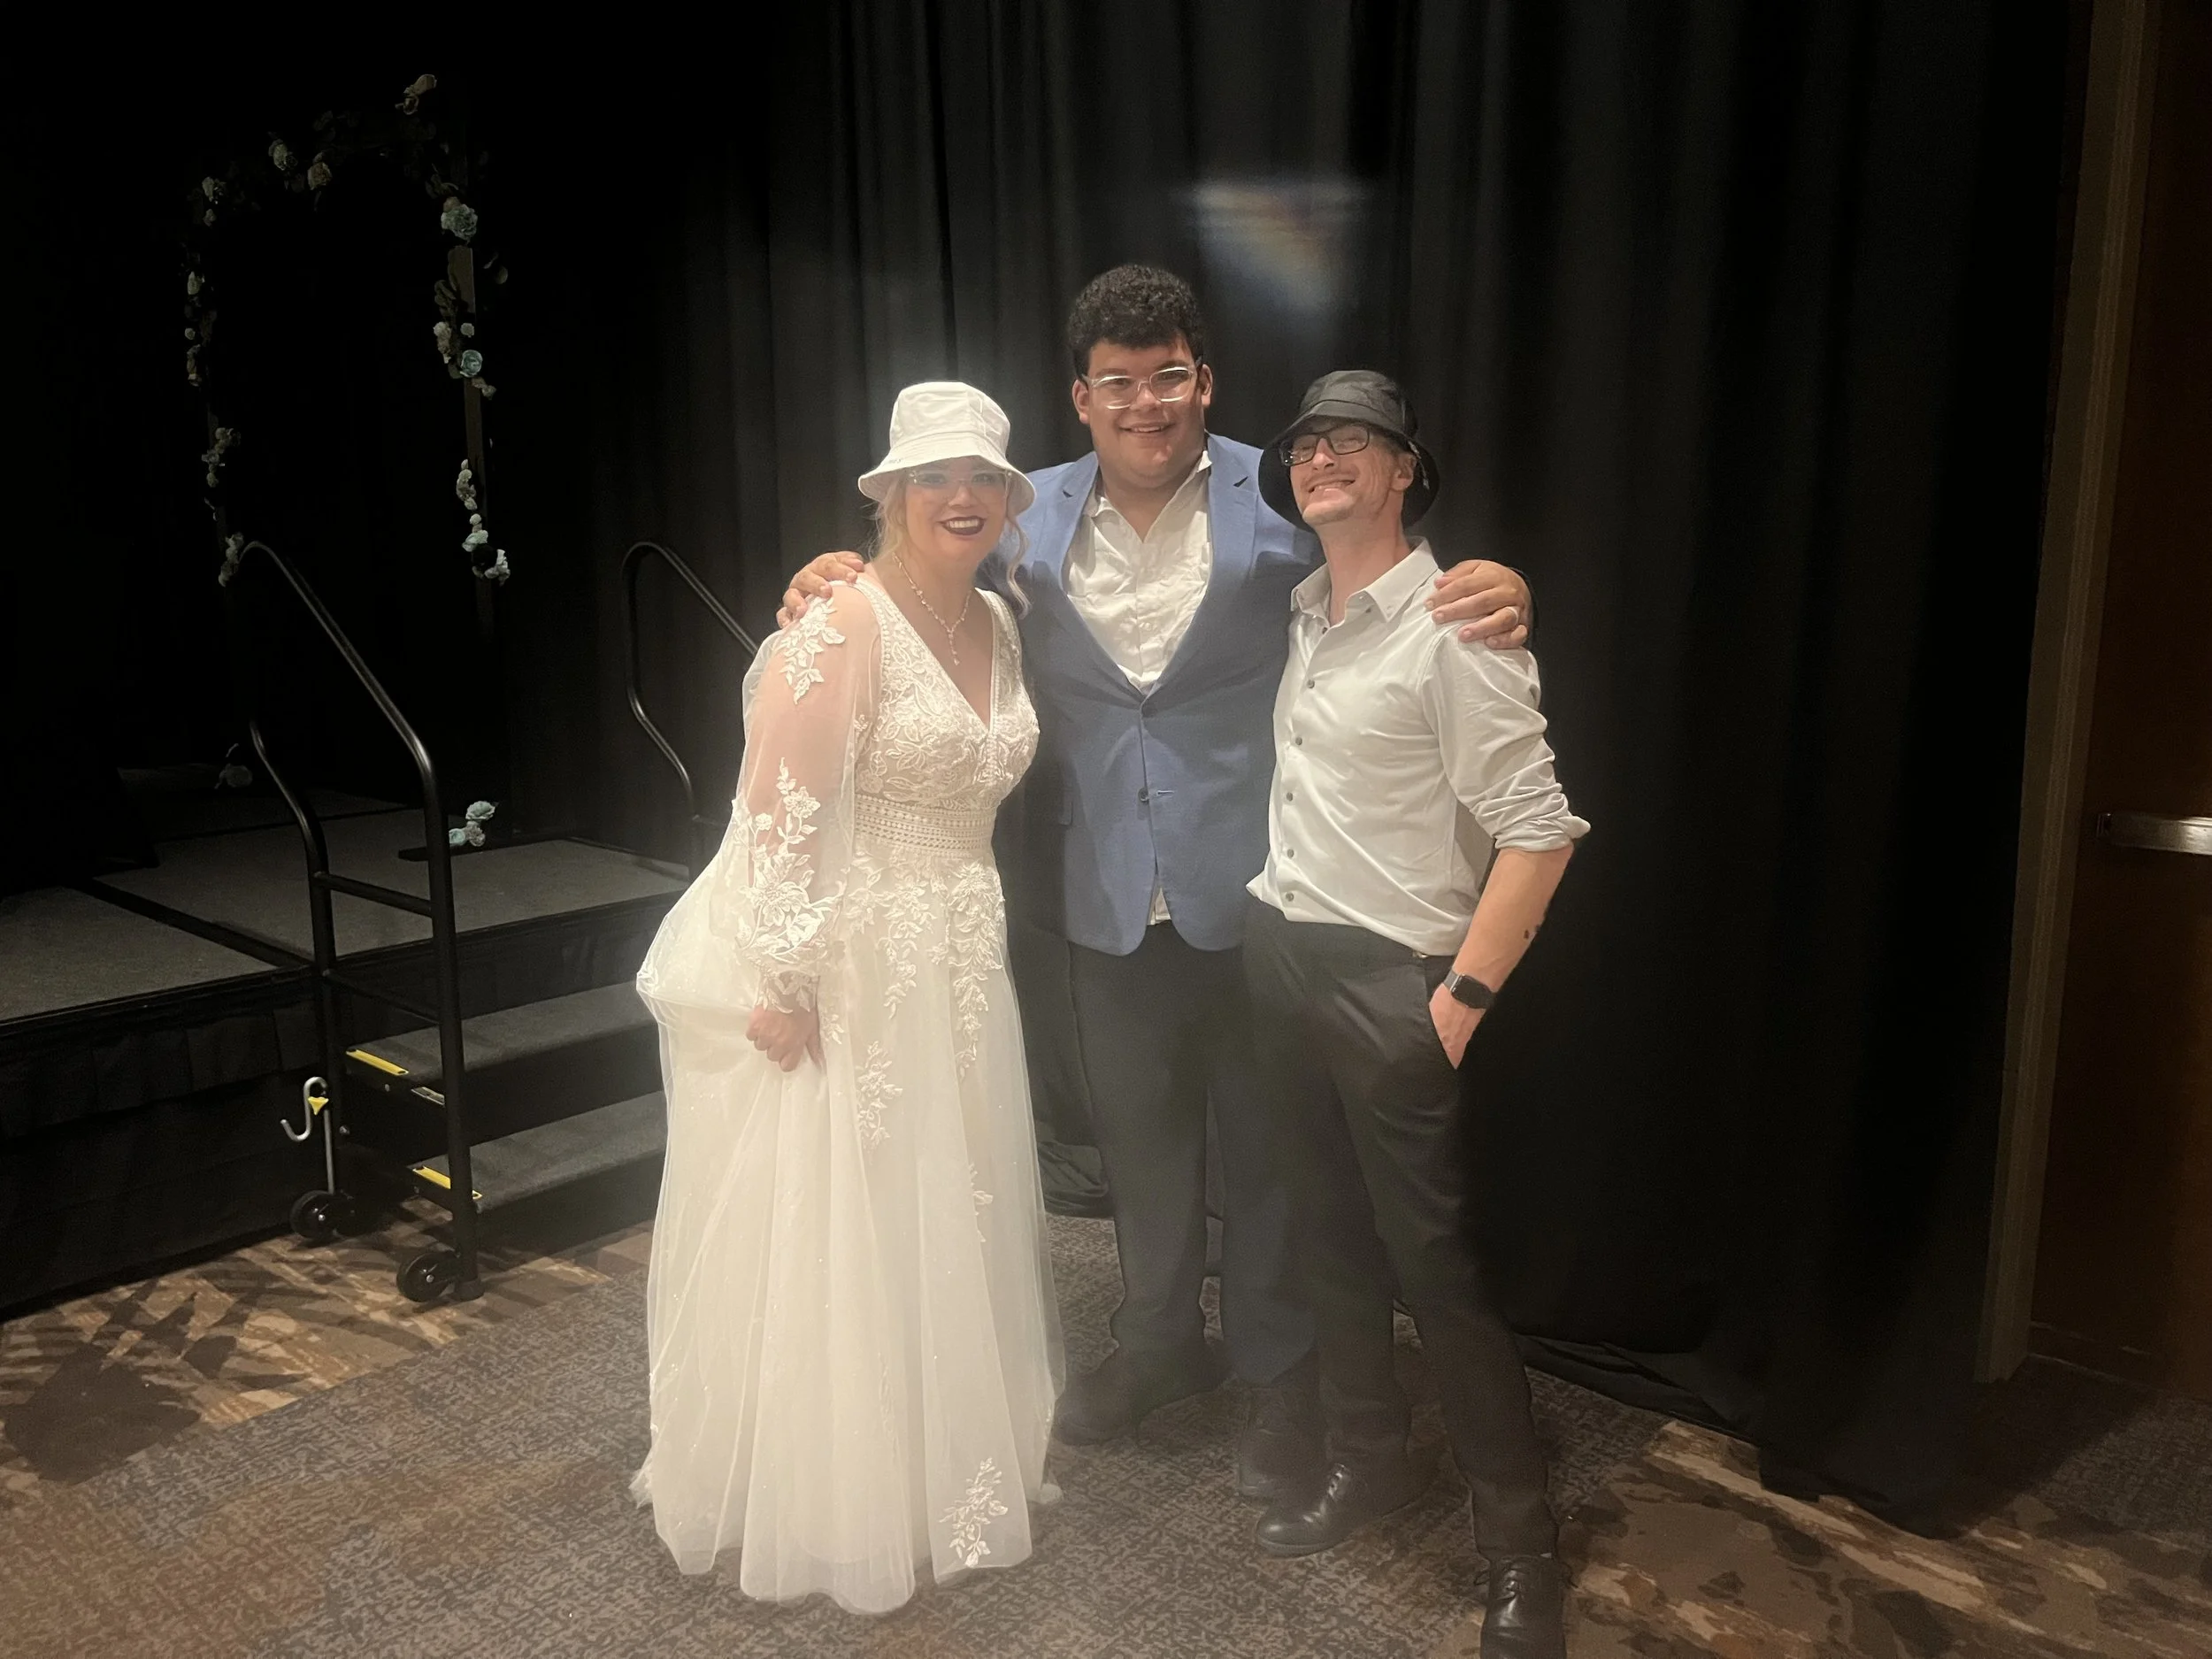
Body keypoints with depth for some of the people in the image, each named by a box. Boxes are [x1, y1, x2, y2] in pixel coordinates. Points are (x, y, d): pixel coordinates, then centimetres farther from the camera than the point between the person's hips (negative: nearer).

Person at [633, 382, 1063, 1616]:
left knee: (947, 1231, 19)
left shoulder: (998, 624, 8)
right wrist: (785, 985, -22)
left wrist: (976, 935, 15)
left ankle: (943, 1463, 40)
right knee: (823, 1246, 6)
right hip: (841, 977, -8)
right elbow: (782, 817, -20)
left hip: (955, 976, 8)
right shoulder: (844, 626, -17)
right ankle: (827, 1506, 26)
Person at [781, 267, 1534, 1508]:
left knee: (1269, 1138, 12)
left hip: (1252, 889, -3)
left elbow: (1405, 599, -6)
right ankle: (1162, 1340, 44)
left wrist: (1494, 600, -28)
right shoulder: (1033, 517, 3)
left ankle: (1281, 1373, 33)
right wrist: (849, 581, -7)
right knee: (1139, 1129, 20)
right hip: (1110, 895, 4)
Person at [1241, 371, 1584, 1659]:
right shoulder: (1302, 615, 8)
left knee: (1436, 1260, -1)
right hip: (1281, 956, 7)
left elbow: (1539, 831, -16)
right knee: (1330, 1232, 16)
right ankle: (1372, 1459, 35)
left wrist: (1463, 998, -17)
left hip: (1388, 977, -7)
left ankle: (1521, 1543, 16)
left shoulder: (1453, 628, -13)